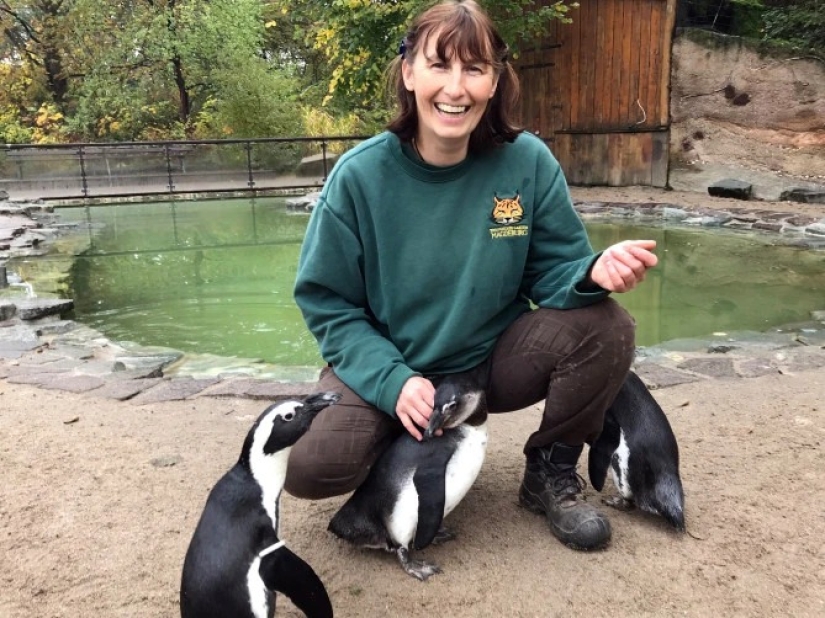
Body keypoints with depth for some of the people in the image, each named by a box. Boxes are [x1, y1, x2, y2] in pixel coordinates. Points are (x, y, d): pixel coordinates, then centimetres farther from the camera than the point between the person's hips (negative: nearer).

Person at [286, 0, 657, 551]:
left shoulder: (528, 162, -12)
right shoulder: (361, 174, -15)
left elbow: (553, 272, -7)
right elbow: (327, 302, -10)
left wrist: (595, 271, -31)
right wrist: (392, 380, -23)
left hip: (496, 359, 2)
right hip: (387, 368, -1)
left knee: (606, 328, -23)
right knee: (308, 466, -25)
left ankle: (551, 473, 4)